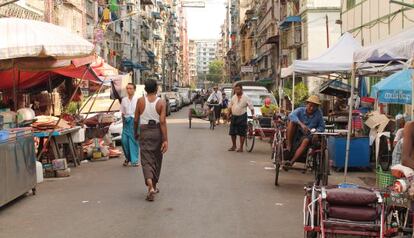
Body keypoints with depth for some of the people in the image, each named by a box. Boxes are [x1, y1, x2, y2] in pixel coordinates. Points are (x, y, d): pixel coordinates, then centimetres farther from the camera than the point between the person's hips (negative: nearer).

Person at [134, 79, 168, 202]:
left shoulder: (140, 101, -3)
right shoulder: (161, 102, -7)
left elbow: (136, 120, 1)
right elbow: (162, 122, -13)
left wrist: (136, 132, 18)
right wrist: (165, 140, -13)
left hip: (144, 132, 0)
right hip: (157, 132, 0)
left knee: (146, 159, -2)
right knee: (156, 159, 16)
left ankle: (150, 185, -22)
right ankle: (154, 185, 29)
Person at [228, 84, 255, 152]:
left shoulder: (246, 98, -5)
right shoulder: (233, 97, 9)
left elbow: (251, 107, -3)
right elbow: (230, 106, 16)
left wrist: (253, 114, -11)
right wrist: (228, 114, 10)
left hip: (242, 117, -5)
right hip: (234, 116, 5)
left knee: (242, 133, -2)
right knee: (232, 132, 9)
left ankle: (241, 147, 7)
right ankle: (234, 145, 25)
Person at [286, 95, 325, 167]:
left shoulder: (318, 113, -6)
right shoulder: (300, 110, -9)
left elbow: (322, 127, -1)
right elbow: (291, 115, -30)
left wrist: (315, 131, -23)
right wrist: (301, 124, -45)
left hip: (306, 135, 0)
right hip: (295, 134, 0)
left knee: (306, 140, -35)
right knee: (292, 122, -27)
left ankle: (291, 162, -36)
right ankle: (289, 146, -23)